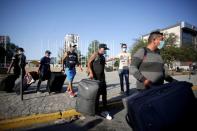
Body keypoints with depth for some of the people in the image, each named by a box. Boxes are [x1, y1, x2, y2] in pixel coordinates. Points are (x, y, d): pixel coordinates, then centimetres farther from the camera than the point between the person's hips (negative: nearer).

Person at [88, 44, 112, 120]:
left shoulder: (103, 57, 15)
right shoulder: (95, 55, -6)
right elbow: (89, 63, -15)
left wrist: (104, 77, 16)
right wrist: (91, 72, -27)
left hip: (102, 78, 7)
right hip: (95, 77, -7)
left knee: (104, 94, 7)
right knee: (96, 94, 2)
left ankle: (105, 111, 17)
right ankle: (96, 111, 18)